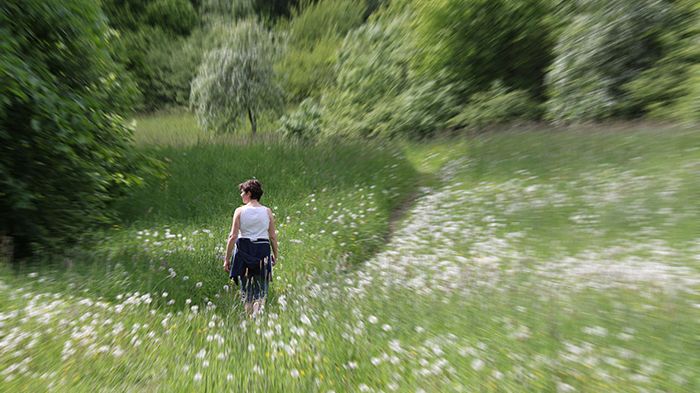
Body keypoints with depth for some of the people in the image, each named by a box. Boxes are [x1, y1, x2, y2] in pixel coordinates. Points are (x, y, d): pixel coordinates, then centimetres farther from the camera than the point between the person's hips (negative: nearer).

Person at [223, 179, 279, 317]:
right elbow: (273, 236, 1)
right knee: (261, 289, 12)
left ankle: (249, 315, 29)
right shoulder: (267, 211, -1)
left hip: (244, 250, 0)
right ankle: (257, 313, -3)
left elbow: (233, 236, -7)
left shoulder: (239, 211, -5)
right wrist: (275, 254, 14)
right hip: (263, 250, 0)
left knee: (246, 287, 17)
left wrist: (227, 258, 1)